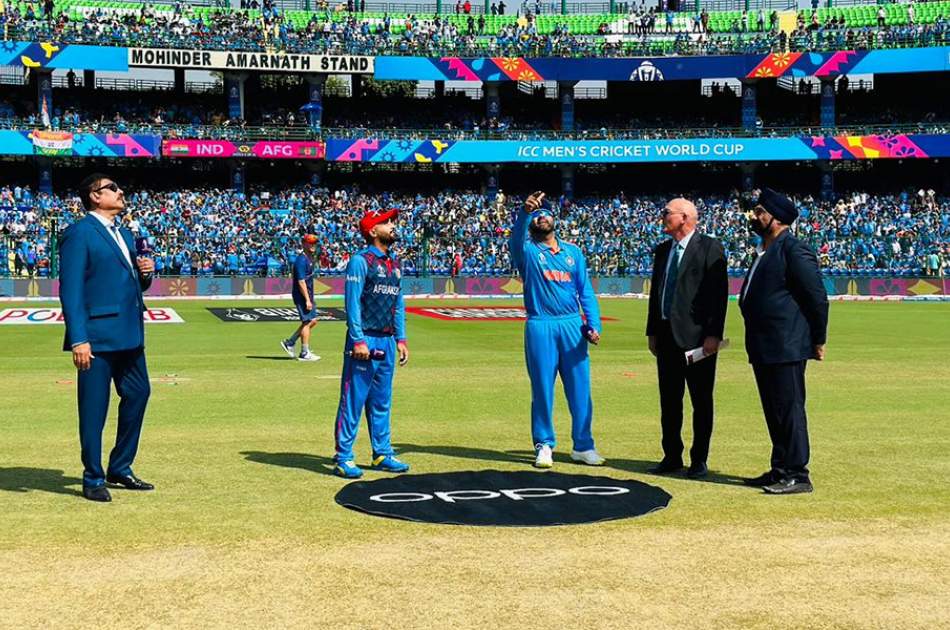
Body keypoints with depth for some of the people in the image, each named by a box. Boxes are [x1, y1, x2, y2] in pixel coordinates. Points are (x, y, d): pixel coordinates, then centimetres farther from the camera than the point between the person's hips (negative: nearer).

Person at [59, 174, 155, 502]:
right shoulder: (78, 234, -8)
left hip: (129, 334, 9)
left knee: (138, 394, 14)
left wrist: (146, 273, 2)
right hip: (98, 336, -9)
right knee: (94, 408, -1)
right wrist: (78, 339, -21)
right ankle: (93, 479, 11)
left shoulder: (124, 234, 18)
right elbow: (70, 290, -14)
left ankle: (120, 469, 28)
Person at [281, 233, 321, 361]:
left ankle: (289, 343, 19)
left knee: (312, 320, 13)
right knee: (307, 322, -6)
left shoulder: (310, 258, 14)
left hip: (308, 295, 10)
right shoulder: (301, 260, -17)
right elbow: (301, 282, -22)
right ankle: (304, 353, 1)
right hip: (301, 295, -10)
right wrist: (307, 300, -24)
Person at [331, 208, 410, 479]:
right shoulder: (360, 261, -8)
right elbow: (352, 302, -13)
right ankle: (344, 458, 1)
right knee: (353, 399, -4)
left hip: (387, 342, 8)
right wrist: (358, 341, -19)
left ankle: (382, 454, 21)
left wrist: (401, 339, 13)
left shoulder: (394, 263, 15)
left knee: (382, 402, 13)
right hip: (364, 340, -7)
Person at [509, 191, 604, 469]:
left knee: (580, 388, 4)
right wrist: (525, 212, -40)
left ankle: (583, 446, 12)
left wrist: (593, 325, -1)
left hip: (573, 326, 3)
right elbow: (516, 239, -21)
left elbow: (586, 290, 11)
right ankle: (544, 446, 13)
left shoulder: (573, 251, 13)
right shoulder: (527, 251, 3)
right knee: (542, 389, 2)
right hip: (541, 328, -3)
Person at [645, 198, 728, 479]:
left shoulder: (710, 248, -7)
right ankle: (672, 456, 21)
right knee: (669, 400, 11)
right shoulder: (662, 250, 14)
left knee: (701, 400, 4)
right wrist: (652, 331, 14)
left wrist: (713, 334, -17)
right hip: (666, 334, 7)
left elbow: (719, 293, -12)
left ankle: (699, 460, 12)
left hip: (696, 335, -7)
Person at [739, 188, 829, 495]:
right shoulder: (763, 252, 17)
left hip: (786, 347, -10)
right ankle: (780, 470, 23)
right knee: (774, 412, 15)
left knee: (789, 410, -5)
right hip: (763, 348, 10)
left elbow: (818, 297, -13)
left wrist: (818, 341, -9)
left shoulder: (794, 251, -13)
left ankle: (797, 475, 0)